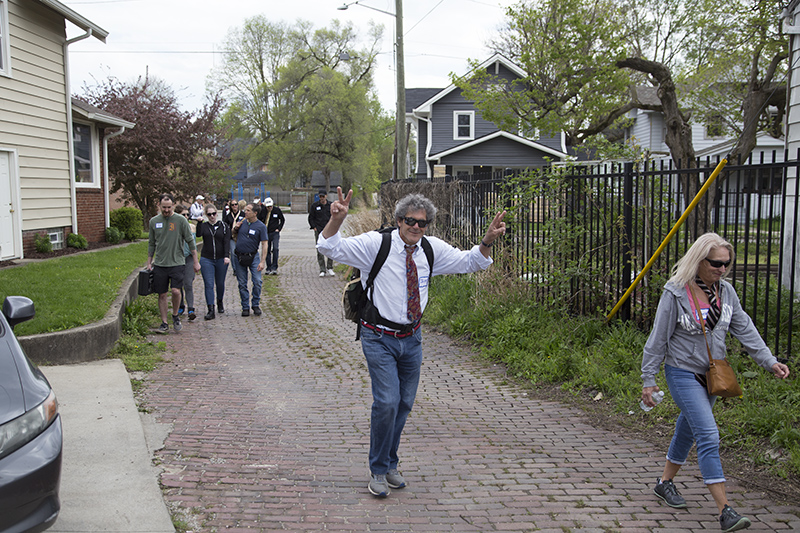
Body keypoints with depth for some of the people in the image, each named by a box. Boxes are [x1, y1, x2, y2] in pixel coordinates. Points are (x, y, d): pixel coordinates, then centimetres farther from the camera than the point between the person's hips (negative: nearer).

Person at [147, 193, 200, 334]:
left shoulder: (180, 220, -3)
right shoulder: (154, 221, 7)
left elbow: (190, 241, 2)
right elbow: (151, 244, 16)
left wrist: (196, 261, 1)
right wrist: (149, 263, 14)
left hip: (177, 263, -3)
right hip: (159, 264, 3)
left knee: (176, 291, -17)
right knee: (162, 295, 5)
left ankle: (175, 316, 8)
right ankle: (164, 323, 15)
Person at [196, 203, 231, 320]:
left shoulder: (224, 226, 4)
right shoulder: (204, 226, 6)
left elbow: (227, 242, -4)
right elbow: (198, 234, -15)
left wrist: (226, 256, -16)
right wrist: (199, 222, -24)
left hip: (221, 260, 0)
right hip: (206, 259, 0)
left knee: (220, 283, 12)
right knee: (208, 285, -8)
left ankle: (220, 302, 38)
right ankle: (211, 310, -9)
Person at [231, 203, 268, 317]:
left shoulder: (261, 226, -8)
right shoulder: (242, 222, 4)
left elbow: (264, 244, -11)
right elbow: (233, 234, 21)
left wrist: (262, 261, -18)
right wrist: (235, 228, -3)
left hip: (253, 256, -3)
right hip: (239, 256, 3)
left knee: (257, 281, -11)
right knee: (242, 284, 5)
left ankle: (255, 305, 6)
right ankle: (245, 307, 14)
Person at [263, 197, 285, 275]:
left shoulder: (277, 210, -4)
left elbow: (282, 220, 10)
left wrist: (279, 229, 2)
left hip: (275, 233, -1)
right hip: (266, 233, 1)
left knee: (275, 249, -16)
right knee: (267, 251, 5)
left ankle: (274, 268, -11)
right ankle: (269, 268, 15)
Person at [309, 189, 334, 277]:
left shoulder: (331, 206, 8)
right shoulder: (314, 205, 4)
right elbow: (311, 218, 8)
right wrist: (314, 227, -3)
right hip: (319, 231, -1)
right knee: (320, 251, -3)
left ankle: (329, 268, 12)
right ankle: (322, 270, 1)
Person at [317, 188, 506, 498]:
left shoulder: (432, 249, 1)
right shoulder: (375, 244, -11)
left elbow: (467, 262, 13)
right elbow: (331, 248, -15)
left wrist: (488, 240, -5)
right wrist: (336, 219, -35)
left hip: (411, 338, 5)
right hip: (380, 338, -5)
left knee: (404, 404, 13)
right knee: (387, 402, -13)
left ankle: (390, 466, 32)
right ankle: (378, 471, 8)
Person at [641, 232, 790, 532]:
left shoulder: (725, 291, 0)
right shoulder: (675, 293, -17)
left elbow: (744, 329, 3)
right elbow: (658, 338, -11)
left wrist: (769, 361, -7)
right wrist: (648, 380, -9)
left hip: (713, 374, 6)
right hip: (683, 374, -6)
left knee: (688, 429, 18)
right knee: (709, 436, -14)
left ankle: (665, 483, 37)